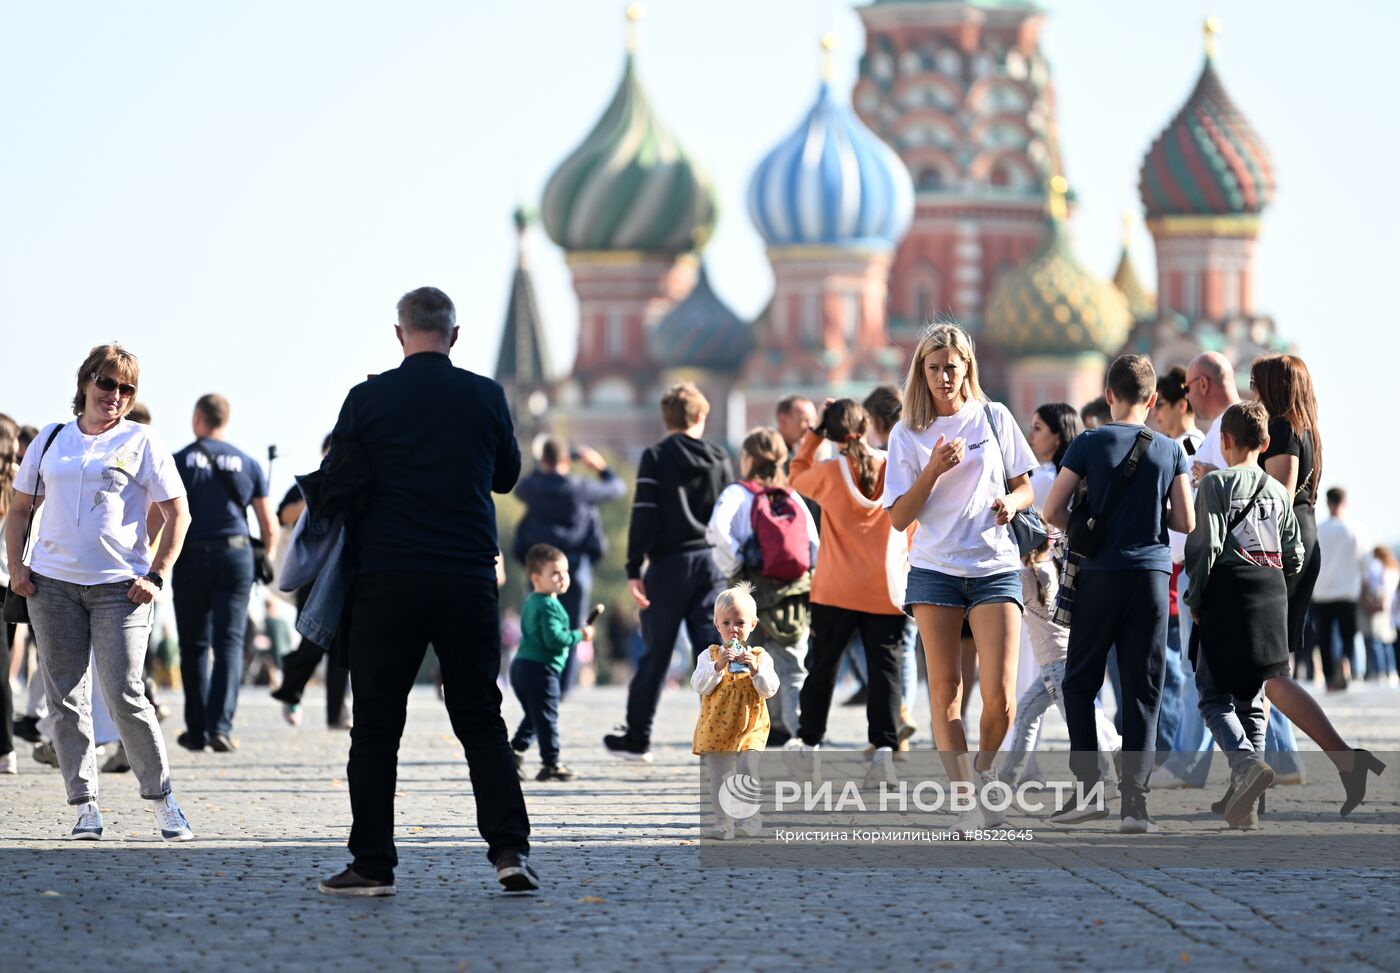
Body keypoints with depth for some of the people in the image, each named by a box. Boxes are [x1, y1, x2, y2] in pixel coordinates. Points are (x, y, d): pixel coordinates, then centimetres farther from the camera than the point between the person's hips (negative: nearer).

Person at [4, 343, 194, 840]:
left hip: (119, 588, -3)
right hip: (52, 584, 3)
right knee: (64, 698, 2)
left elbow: (177, 515, 3)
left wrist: (155, 576, -6)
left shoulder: (141, 441, 4)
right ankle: (84, 806, 7)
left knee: (126, 696, -11)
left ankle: (162, 802, -1)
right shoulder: (52, 439, 12)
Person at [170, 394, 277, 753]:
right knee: (229, 642, 0)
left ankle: (197, 730, 11)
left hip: (192, 558, -1)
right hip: (236, 554, 1)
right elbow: (269, 527, 8)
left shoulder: (178, 462, 0)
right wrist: (267, 561, 23)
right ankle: (220, 726, -13)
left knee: (194, 645, 9)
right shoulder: (247, 464, 7)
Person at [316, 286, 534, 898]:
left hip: (388, 579, -2)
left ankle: (373, 864, 4)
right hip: (469, 579, 2)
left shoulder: (369, 399, -5)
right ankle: (510, 850, -3)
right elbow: (507, 476, 16)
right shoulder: (485, 397, 2)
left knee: (376, 725, 5)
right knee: (481, 720, 9)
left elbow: (333, 486, -1)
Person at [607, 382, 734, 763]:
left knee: (655, 654, 6)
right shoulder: (719, 459, 7)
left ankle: (636, 738, 15)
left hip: (669, 564, -2)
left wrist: (633, 570, -9)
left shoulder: (656, 457, -3)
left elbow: (643, 515, -10)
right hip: (710, 563, 2)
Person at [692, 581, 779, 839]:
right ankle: (723, 824, 12)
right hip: (715, 730, 2)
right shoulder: (709, 656, 2)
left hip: (750, 729, -1)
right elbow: (699, 685, -10)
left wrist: (755, 670, -22)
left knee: (749, 773, -15)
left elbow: (770, 690, -7)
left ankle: (752, 818, -1)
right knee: (718, 779, 4)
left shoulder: (760, 657, 1)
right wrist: (718, 666, -24)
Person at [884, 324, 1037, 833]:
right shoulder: (908, 434, 4)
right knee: (944, 689, -2)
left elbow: (1025, 487, 13)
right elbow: (899, 517, 0)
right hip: (935, 571, 0)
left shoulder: (994, 418, 6)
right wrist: (934, 470, -13)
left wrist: (1011, 503, -9)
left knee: (1000, 695, -10)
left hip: (996, 567, 0)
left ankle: (983, 768, 16)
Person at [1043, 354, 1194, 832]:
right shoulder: (1171, 451, 2)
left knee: (1079, 684, 10)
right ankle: (1134, 801, -4)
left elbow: (1053, 511, -5)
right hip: (1152, 576, 1)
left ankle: (1088, 787, 0)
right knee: (1142, 692, 3)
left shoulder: (1089, 444, -3)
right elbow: (1186, 523, 2)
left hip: (1101, 576, -1)